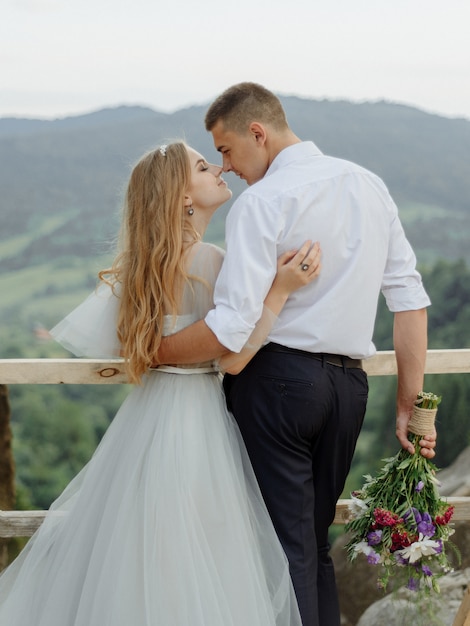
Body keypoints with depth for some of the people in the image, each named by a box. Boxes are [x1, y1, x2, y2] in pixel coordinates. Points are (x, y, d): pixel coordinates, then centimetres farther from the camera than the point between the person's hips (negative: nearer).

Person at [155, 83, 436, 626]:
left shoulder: (261, 200, -10)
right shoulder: (369, 184, 11)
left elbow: (230, 328, -19)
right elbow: (409, 296, 9)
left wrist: (150, 354, -5)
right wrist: (410, 404, 12)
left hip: (277, 378, -7)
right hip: (349, 384, 7)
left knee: (285, 546, 0)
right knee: (315, 540, 17)